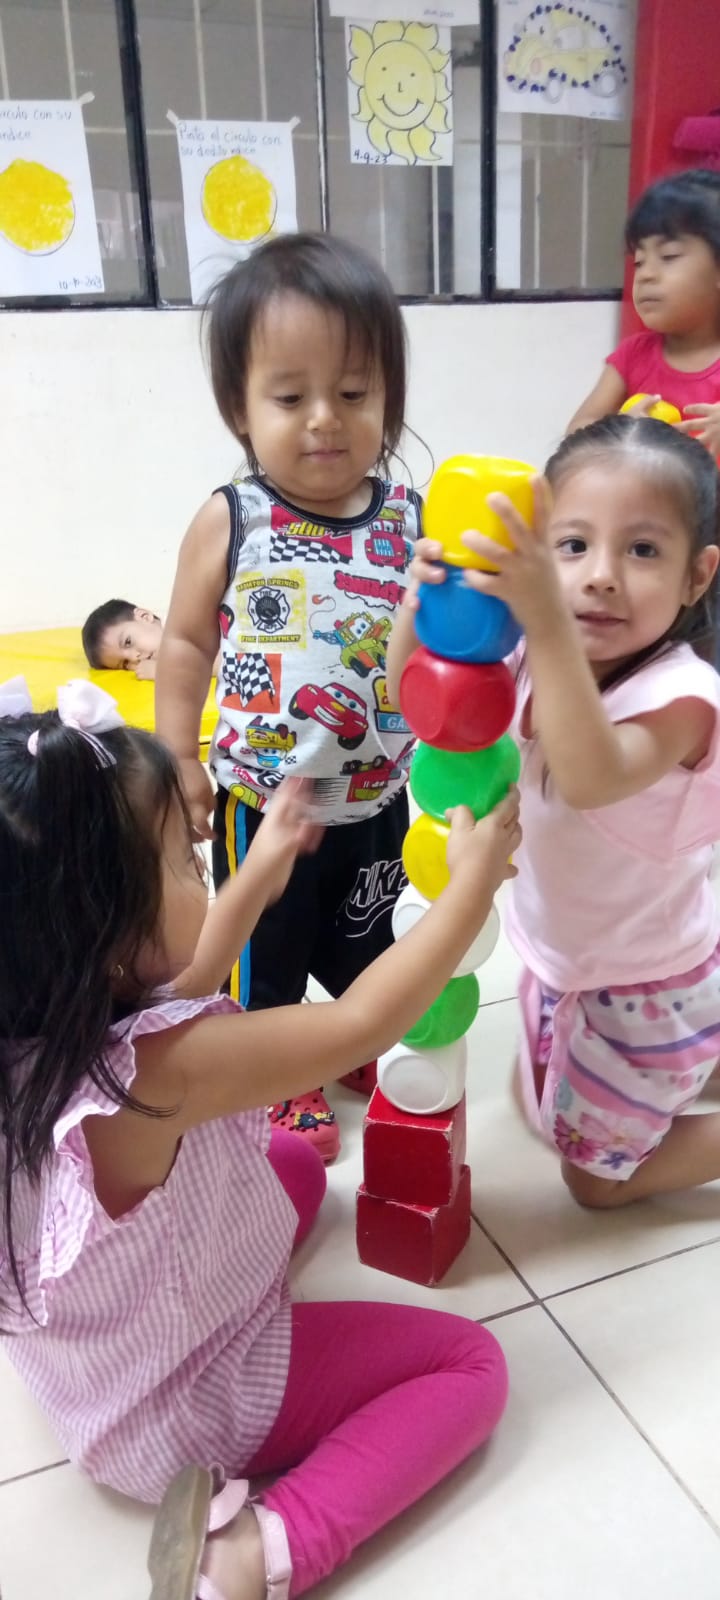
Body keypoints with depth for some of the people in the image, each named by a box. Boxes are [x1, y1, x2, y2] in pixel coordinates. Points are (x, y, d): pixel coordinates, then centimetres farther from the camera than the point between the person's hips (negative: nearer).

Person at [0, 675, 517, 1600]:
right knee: (470, 1364, 2)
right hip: (185, 1409, -7)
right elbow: (358, 1026, -31)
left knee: (293, 1162, 24)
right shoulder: (153, 1074, -40)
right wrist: (473, 883, -19)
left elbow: (172, 1003, 3)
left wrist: (260, 877, 4)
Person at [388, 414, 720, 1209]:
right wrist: (423, 600, -32)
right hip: (563, 957, 7)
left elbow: (592, 778, -50)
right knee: (541, 1106, 29)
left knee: (596, 1176, 11)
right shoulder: (541, 660, -12)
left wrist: (547, 618, -59)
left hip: (644, 985, -6)